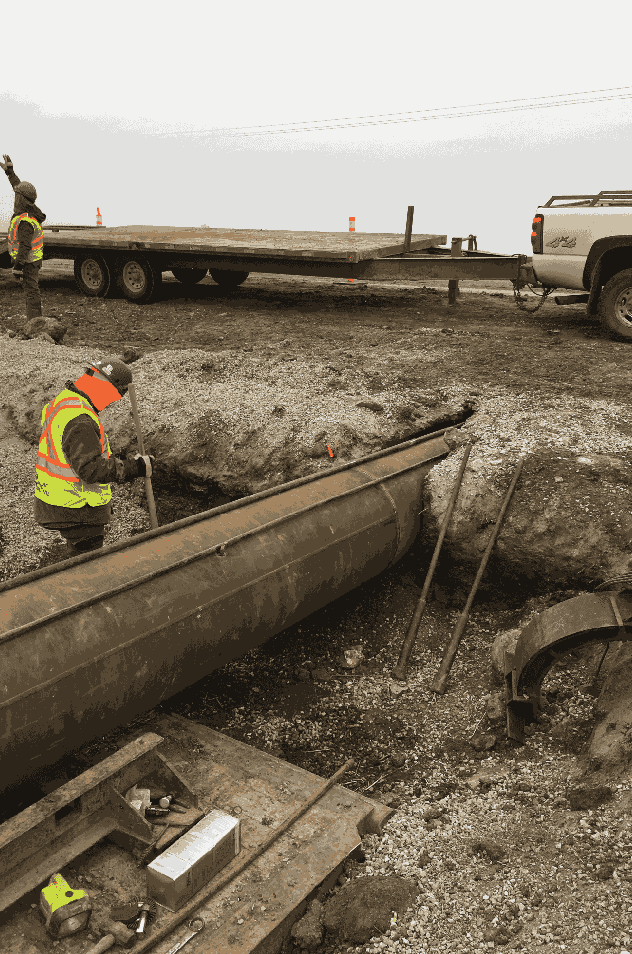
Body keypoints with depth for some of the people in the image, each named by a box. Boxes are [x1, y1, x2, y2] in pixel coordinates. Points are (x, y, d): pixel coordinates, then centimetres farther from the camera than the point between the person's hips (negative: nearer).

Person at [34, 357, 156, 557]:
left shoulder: (62, 401, 8)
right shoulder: (79, 421, -28)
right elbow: (91, 469, -31)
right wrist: (134, 468, -27)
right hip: (77, 512, -11)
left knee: (80, 555, 26)